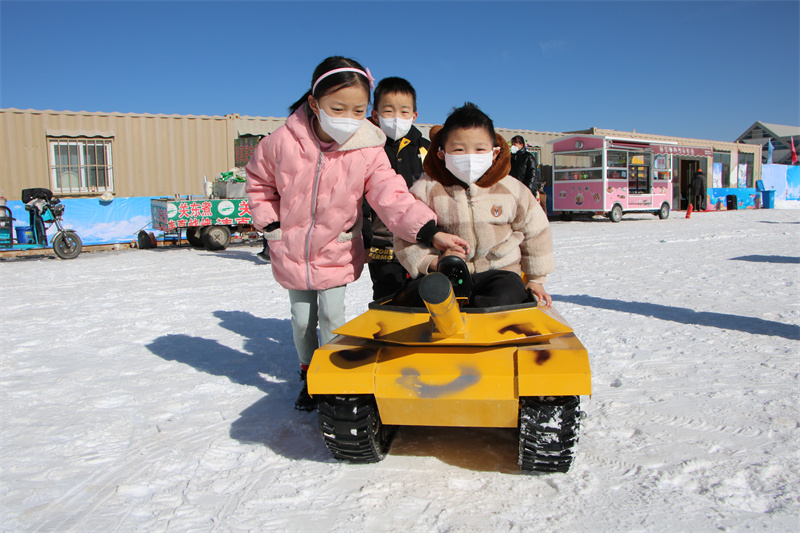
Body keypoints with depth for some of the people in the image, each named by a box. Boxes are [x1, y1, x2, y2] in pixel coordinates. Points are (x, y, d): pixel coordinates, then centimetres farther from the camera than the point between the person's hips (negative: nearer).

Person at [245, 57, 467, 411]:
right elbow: (259, 183, 2)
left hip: (337, 255, -1)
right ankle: (309, 375, 36)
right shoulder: (283, 142, -14)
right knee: (302, 320, 13)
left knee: (332, 316, 3)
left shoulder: (368, 151, -16)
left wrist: (429, 232, -37)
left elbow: (393, 198, -23)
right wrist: (271, 227, -5)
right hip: (292, 254, 1)